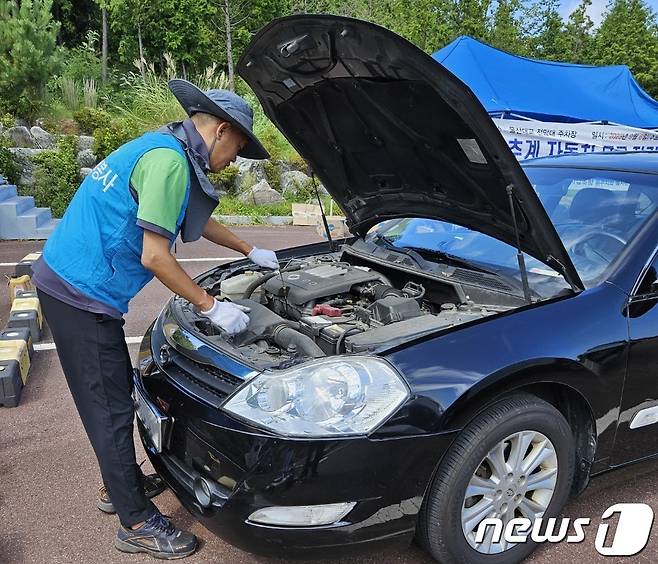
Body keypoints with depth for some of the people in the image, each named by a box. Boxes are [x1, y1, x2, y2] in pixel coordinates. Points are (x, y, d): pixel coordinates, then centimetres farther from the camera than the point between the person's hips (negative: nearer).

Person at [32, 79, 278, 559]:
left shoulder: (163, 147, 14)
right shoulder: (168, 160, -19)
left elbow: (197, 221, 27)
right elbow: (154, 257, -21)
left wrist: (251, 252, 33)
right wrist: (211, 307, -12)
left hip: (75, 285, 10)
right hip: (81, 294, -10)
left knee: (117, 393, 20)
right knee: (110, 408, -1)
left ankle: (120, 485, 37)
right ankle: (138, 524, 12)